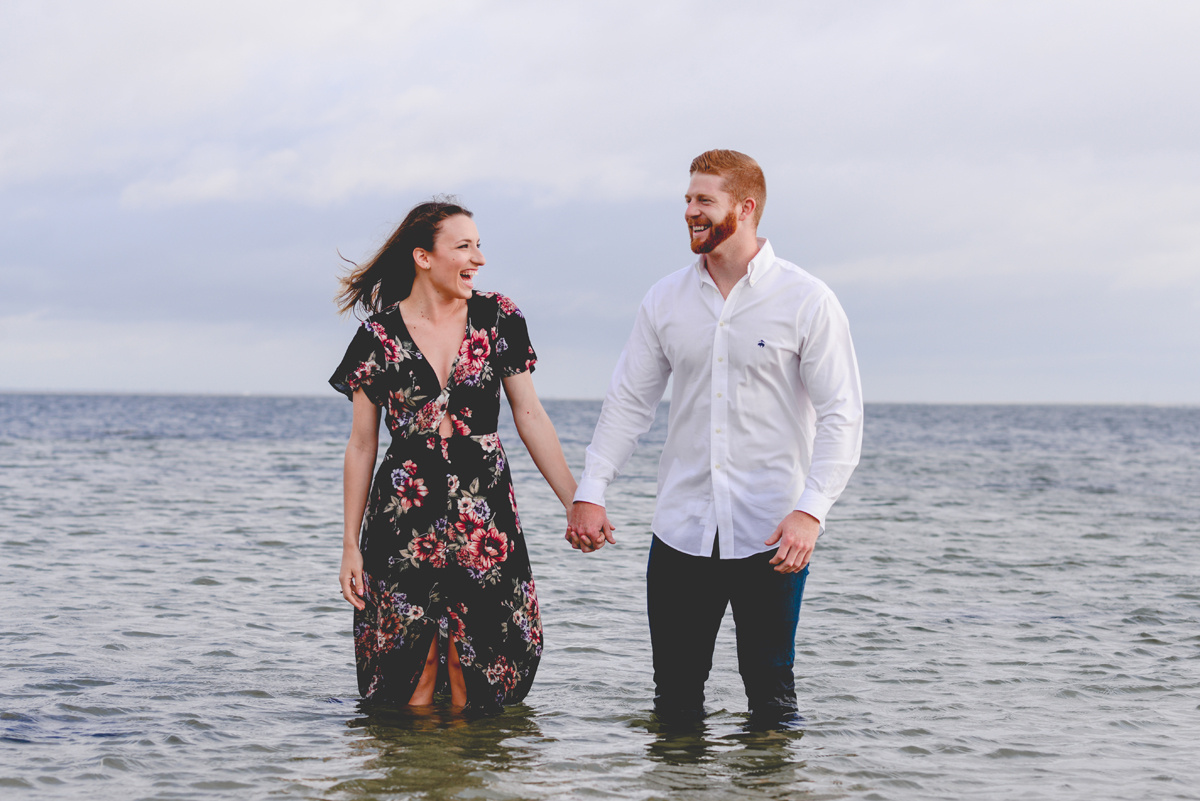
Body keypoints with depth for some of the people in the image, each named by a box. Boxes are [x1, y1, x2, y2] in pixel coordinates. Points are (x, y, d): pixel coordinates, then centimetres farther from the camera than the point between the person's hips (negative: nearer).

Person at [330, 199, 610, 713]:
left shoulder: (497, 318, 3)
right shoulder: (380, 336, -1)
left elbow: (529, 416, 6)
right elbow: (361, 446, 4)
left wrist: (576, 502, 2)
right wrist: (350, 544, 3)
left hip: (484, 513, 1)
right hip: (405, 515, -1)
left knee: (474, 669, 1)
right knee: (413, 675, 0)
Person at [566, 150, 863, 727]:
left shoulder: (806, 301, -4)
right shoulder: (666, 300, 8)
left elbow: (841, 415, -8)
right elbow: (628, 401, 13)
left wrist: (810, 511, -20)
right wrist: (589, 492, 3)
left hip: (771, 534, -3)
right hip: (681, 528, 4)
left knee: (771, 697, 1)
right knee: (674, 696, 6)